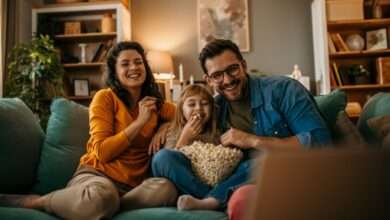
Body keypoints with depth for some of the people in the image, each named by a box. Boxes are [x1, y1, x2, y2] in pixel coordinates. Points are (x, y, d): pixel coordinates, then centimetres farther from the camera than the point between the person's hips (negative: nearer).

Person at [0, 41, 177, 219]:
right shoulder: (105, 97, -1)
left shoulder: (155, 104, 13)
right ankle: (32, 201, -14)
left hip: (133, 185, 3)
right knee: (101, 195, -41)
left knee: (167, 188, -31)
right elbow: (102, 152, -10)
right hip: (96, 174, -3)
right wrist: (140, 122, -13)